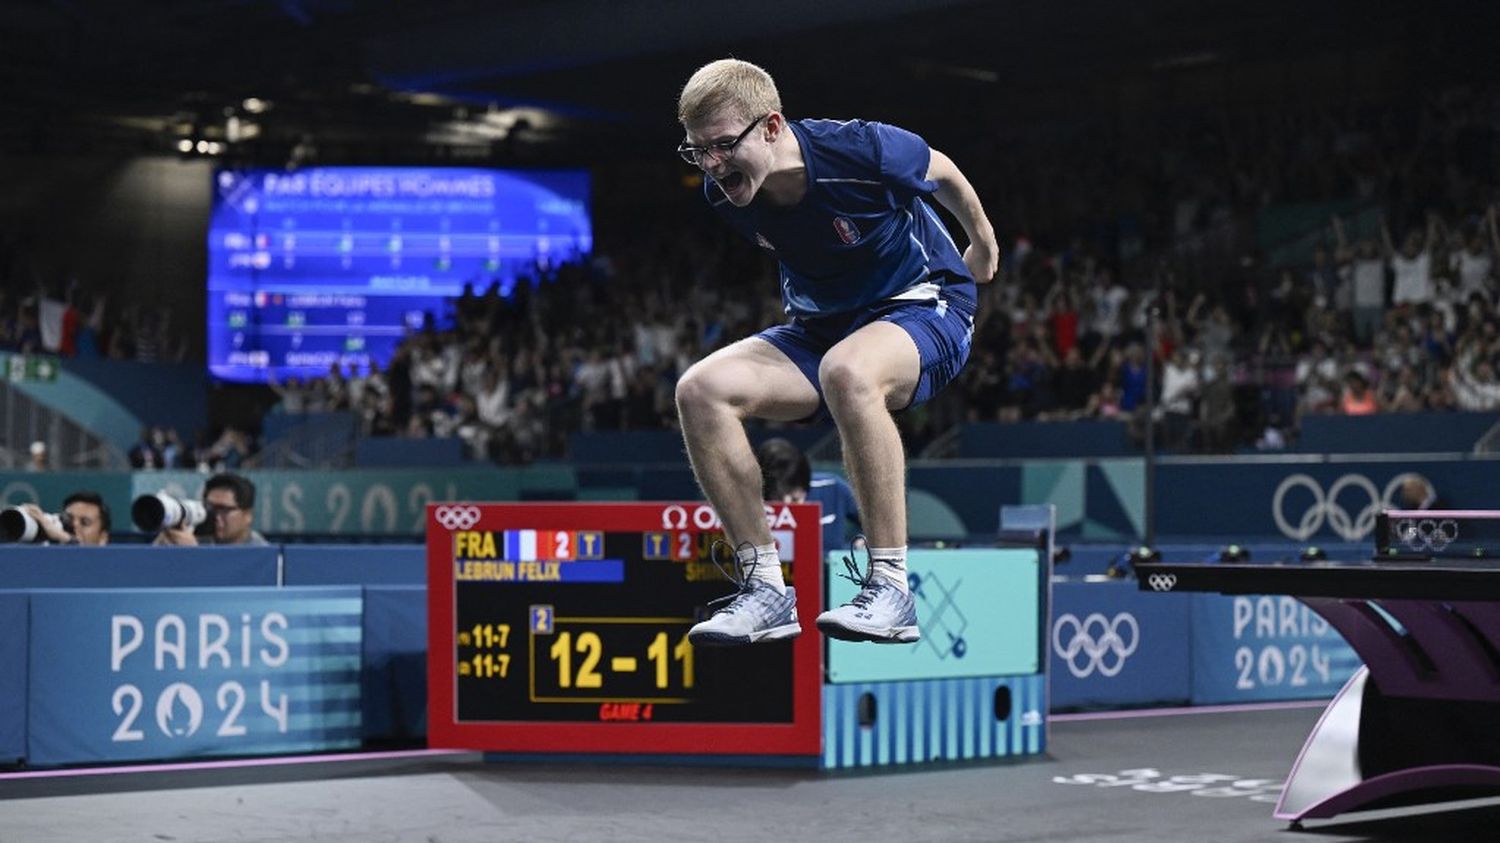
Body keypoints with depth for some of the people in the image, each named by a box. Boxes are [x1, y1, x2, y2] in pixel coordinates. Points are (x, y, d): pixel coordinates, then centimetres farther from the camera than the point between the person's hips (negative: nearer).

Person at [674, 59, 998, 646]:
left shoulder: (861, 151, -25)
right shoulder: (724, 195, -10)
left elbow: (944, 174, -2)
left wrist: (983, 244, 15)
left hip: (925, 309, -6)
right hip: (818, 328, 6)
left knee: (847, 372, -41)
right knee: (701, 389, -21)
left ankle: (890, 588, -34)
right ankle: (765, 589, -16)